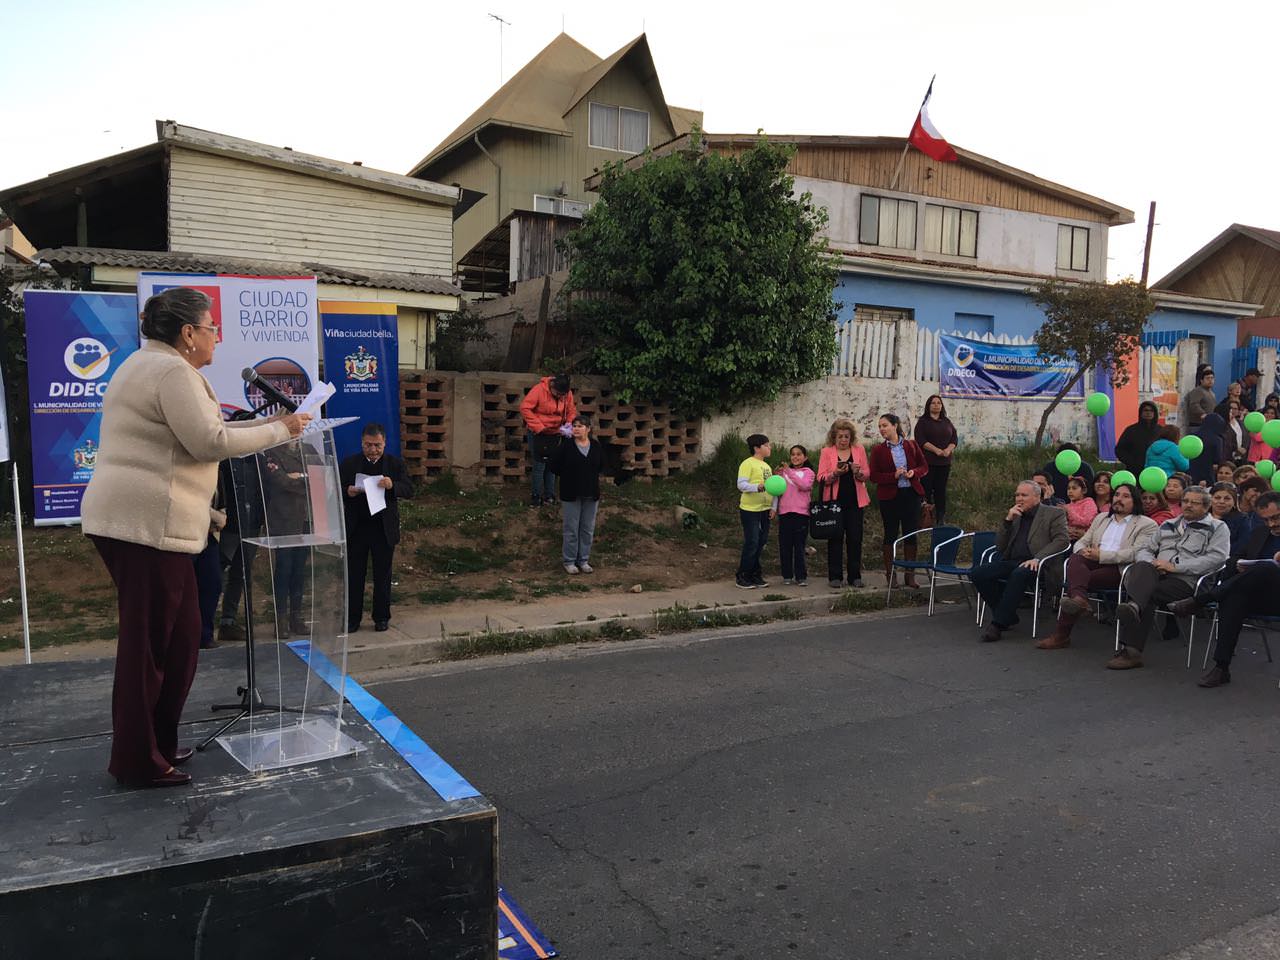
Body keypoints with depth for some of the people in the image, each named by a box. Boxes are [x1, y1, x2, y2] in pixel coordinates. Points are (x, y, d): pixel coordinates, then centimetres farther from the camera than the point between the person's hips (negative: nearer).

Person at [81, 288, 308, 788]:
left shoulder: (148, 364, 22)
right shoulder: (173, 371, -12)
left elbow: (196, 433, 23)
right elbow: (210, 442, -15)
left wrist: (266, 425, 20)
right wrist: (278, 430, -5)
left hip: (129, 517, 11)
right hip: (148, 522, -11)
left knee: (178, 633, 15)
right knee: (149, 641, -3)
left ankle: (156, 742, 24)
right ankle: (138, 761, 6)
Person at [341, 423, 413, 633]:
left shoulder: (395, 464, 2)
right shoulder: (348, 463, 4)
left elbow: (409, 490, -6)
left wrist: (392, 486, -26)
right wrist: (347, 492, -18)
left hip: (384, 528, 0)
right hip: (356, 528, 1)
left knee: (382, 574, 9)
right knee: (354, 574, 6)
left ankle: (382, 617, 20)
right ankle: (352, 618, 15)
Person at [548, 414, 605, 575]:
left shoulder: (596, 446, 2)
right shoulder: (565, 446, -8)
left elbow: (602, 466, 16)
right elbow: (553, 467, -4)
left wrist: (592, 475, 4)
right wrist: (568, 476, -1)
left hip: (591, 494, 3)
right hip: (571, 494, -3)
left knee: (588, 529, 10)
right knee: (570, 529, 2)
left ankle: (584, 560, 22)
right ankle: (569, 561, 13)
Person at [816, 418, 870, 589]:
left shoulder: (859, 450, 8)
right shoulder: (826, 452, 2)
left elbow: (867, 474, 6)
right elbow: (821, 478, -4)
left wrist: (858, 472, -15)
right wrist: (835, 473, -22)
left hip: (855, 501, 2)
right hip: (835, 500, -2)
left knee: (855, 538, 3)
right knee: (835, 538, 1)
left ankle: (855, 576, 11)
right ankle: (835, 576, 7)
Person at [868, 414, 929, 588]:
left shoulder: (912, 445, 4)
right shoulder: (878, 450, -1)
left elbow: (924, 467, 9)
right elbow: (874, 476, -5)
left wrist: (914, 472, -11)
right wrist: (894, 475, -18)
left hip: (911, 494, 2)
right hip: (889, 496, -1)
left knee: (911, 534, 4)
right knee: (891, 534, 5)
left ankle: (910, 574, 14)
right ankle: (890, 573, 14)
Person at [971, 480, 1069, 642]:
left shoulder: (1054, 513, 7)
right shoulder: (1015, 515, 22)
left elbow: (1062, 541, -7)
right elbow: (999, 546, 17)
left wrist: (1038, 558, -20)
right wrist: (1008, 520, 4)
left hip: (1032, 564, -6)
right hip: (1010, 562, 6)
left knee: (1019, 574, -38)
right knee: (978, 573, -18)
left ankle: (998, 623, -31)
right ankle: (1008, 618, -7)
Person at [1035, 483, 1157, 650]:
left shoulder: (1147, 524, 10)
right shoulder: (1101, 518, 30)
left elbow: (1136, 553, -6)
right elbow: (1081, 542, 23)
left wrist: (1102, 555, -16)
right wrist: (1083, 550, -3)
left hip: (1119, 569, -4)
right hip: (1093, 563, 4)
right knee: (1075, 559, -32)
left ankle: (1061, 634, -34)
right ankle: (1079, 598, -58)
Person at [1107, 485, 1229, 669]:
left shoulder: (1217, 528, 13)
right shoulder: (1167, 525, 30)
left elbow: (1217, 558, -4)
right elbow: (1144, 549, 27)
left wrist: (1175, 567, -10)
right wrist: (1151, 563, 0)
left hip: (1186, 581, -3)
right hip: (1156, 575, 3)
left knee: (1148, 595, -32)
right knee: (1143, 568, -34)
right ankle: (1134, 607, -55)